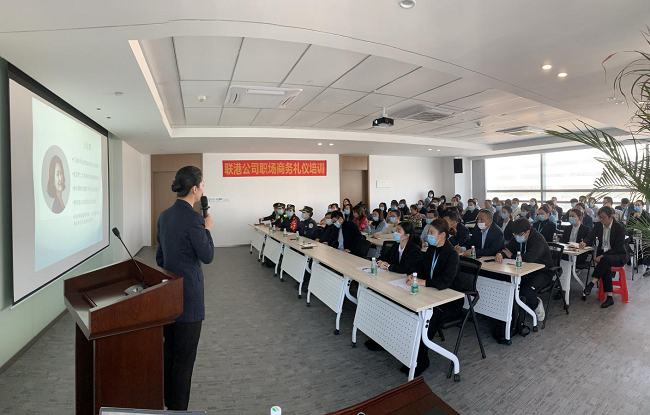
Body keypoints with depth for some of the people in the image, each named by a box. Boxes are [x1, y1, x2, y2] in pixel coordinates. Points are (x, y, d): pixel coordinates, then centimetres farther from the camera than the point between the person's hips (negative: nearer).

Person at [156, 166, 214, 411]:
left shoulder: (164, 216, 5)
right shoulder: (194, 219, -21)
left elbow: (159, 255, 13)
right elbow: (207, 256, -15)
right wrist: (207, 228, -3)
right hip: (189, 294, -9)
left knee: (168, 349, 23)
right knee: (184, 356, 6)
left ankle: (165, 399, 41)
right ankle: (178, 407, 21)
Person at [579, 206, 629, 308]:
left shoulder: (620, 228, -11)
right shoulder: (598, 225, 2)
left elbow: (617, 248, -15)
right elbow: (590, 237, -1)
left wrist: (602, 256, -26)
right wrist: (584, 243, -27)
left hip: (618, 255, -3)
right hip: (602, 253, 3)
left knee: (605, 260, -37)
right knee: (605, 267, -29)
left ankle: (591, 284, -38)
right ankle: (609, 297, -30)